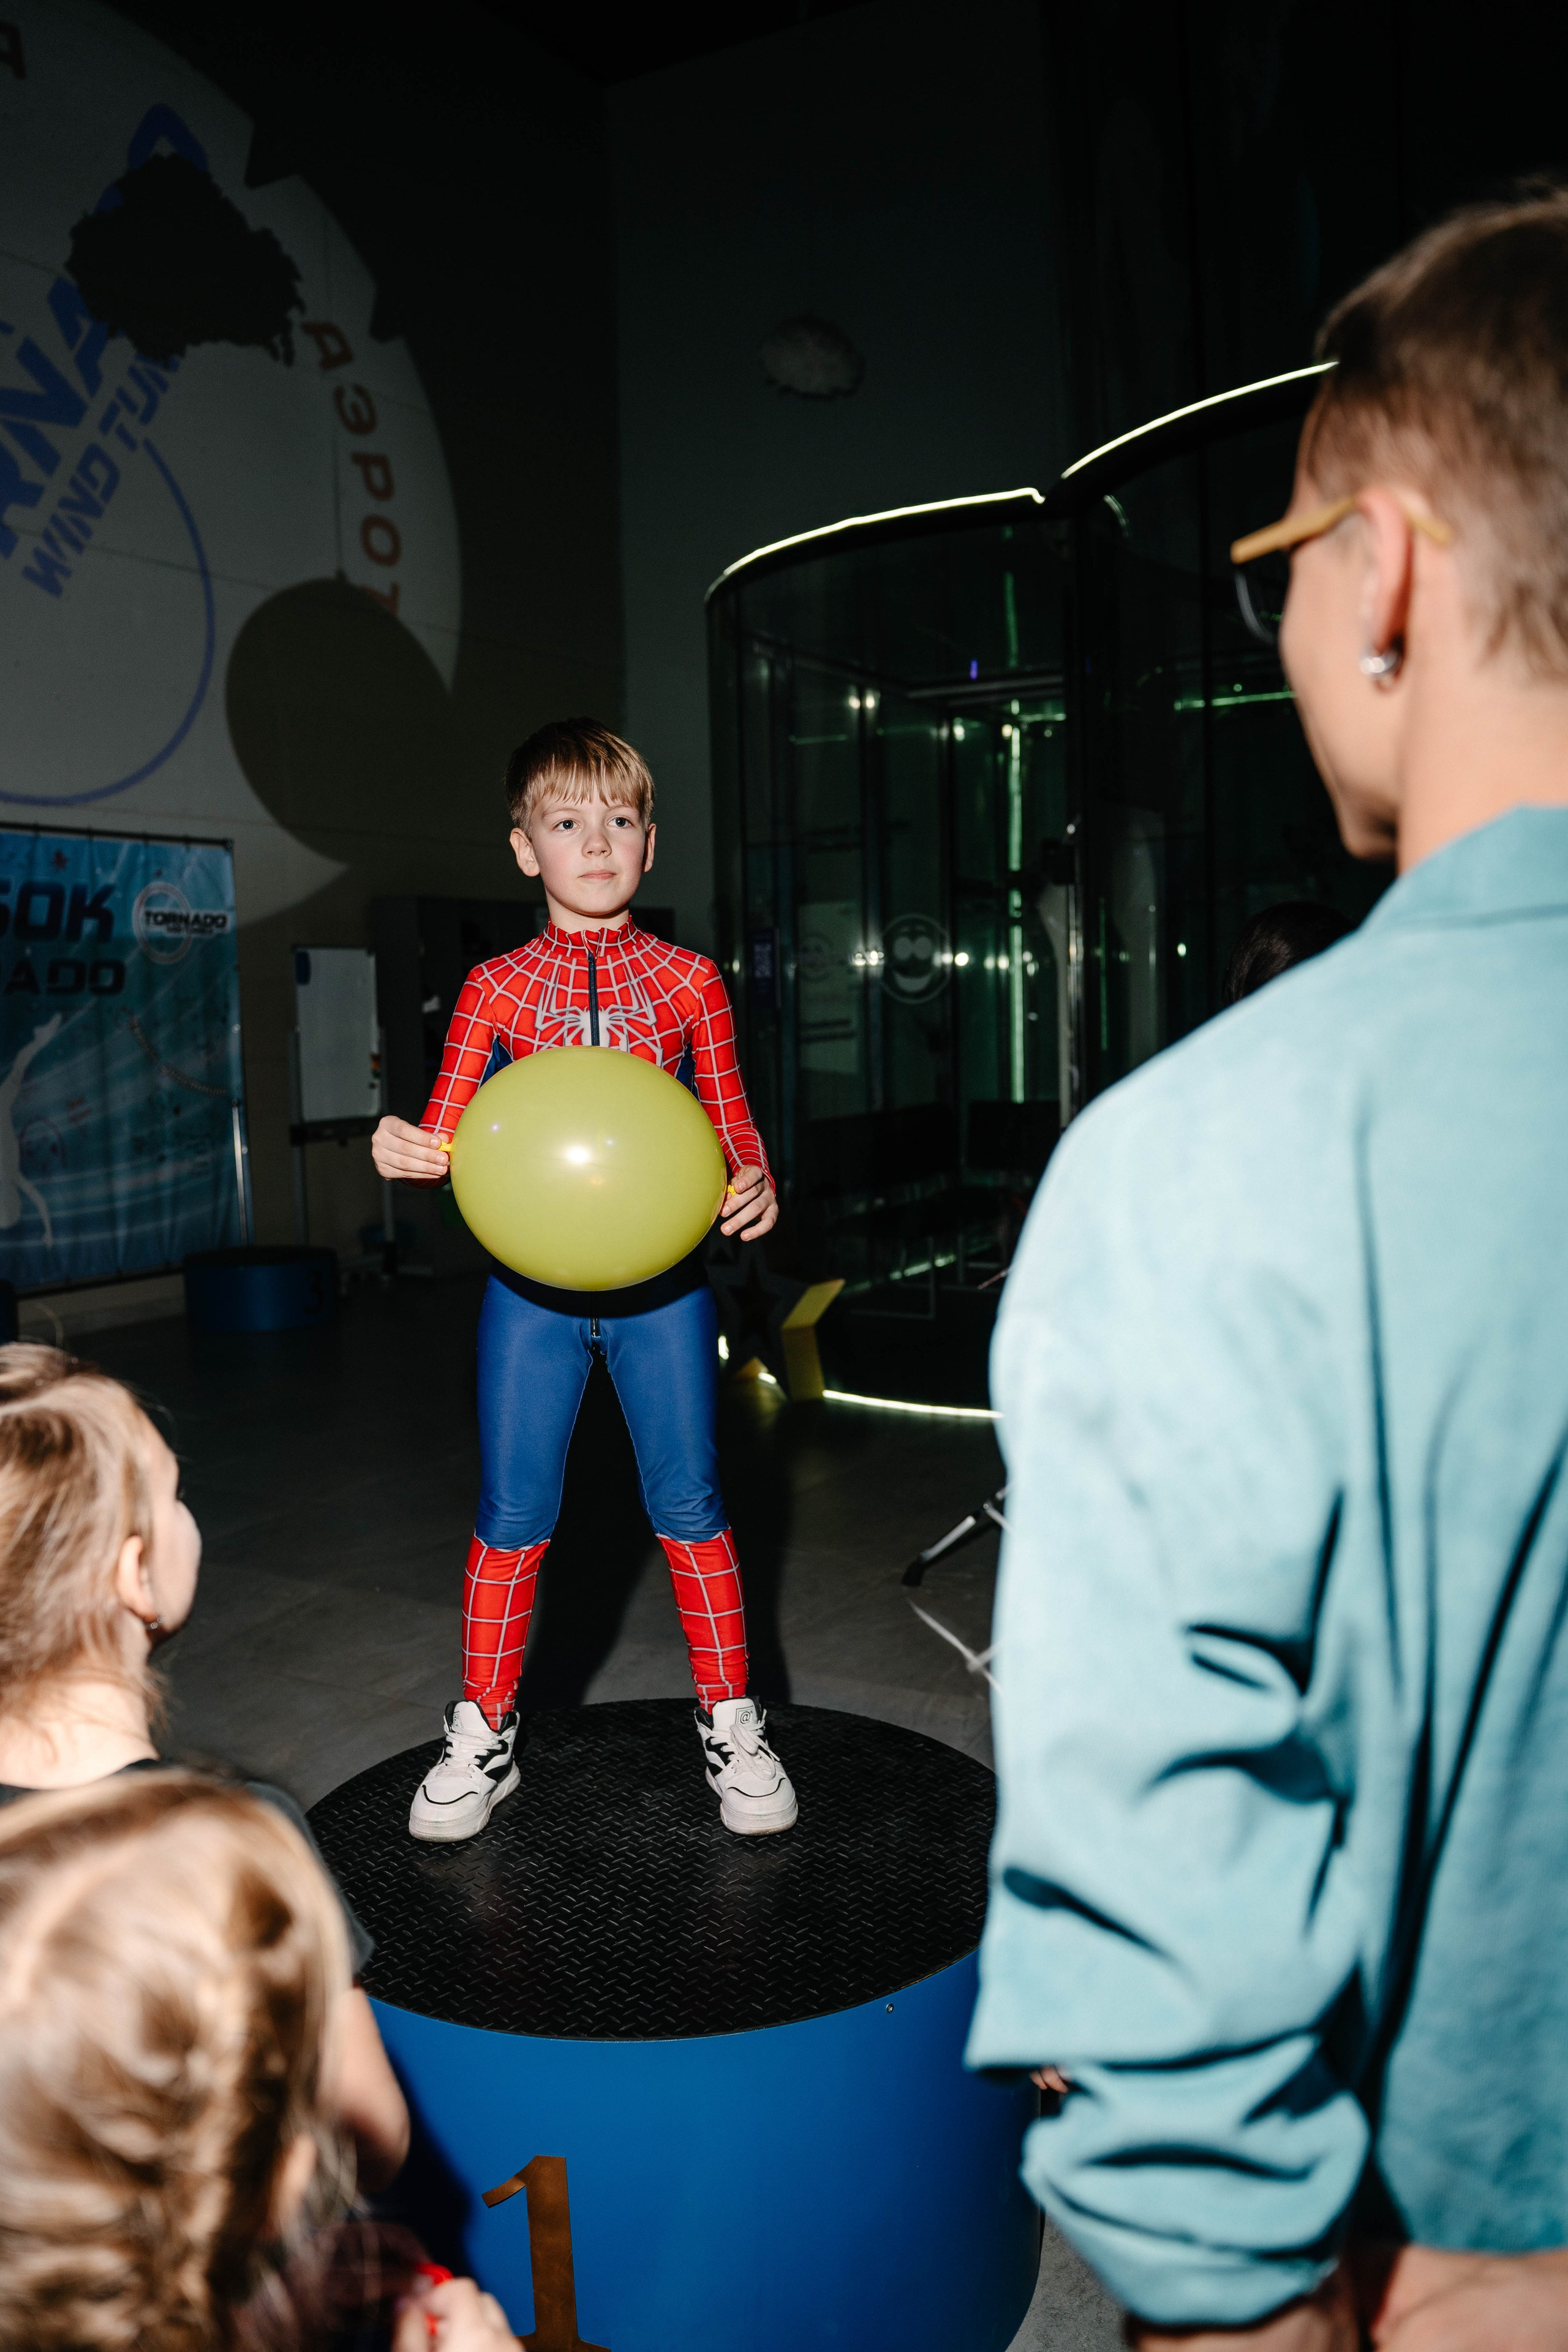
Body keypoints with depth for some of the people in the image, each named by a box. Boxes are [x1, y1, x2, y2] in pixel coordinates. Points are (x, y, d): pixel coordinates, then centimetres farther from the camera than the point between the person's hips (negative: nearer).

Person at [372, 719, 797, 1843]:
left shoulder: (688, 980, 3)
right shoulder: (498, 988, 3)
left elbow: (734, 1128, 7)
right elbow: (449, 1138, 2)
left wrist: (756, 1184, -14)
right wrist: (407, 1150, -20)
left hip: (662, 1285, 0)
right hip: (532, 1286, 0)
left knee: (690, 1506, 5)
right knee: (513, 1516, 7)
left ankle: (731, 1725, 24)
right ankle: (484, 1735, 26)